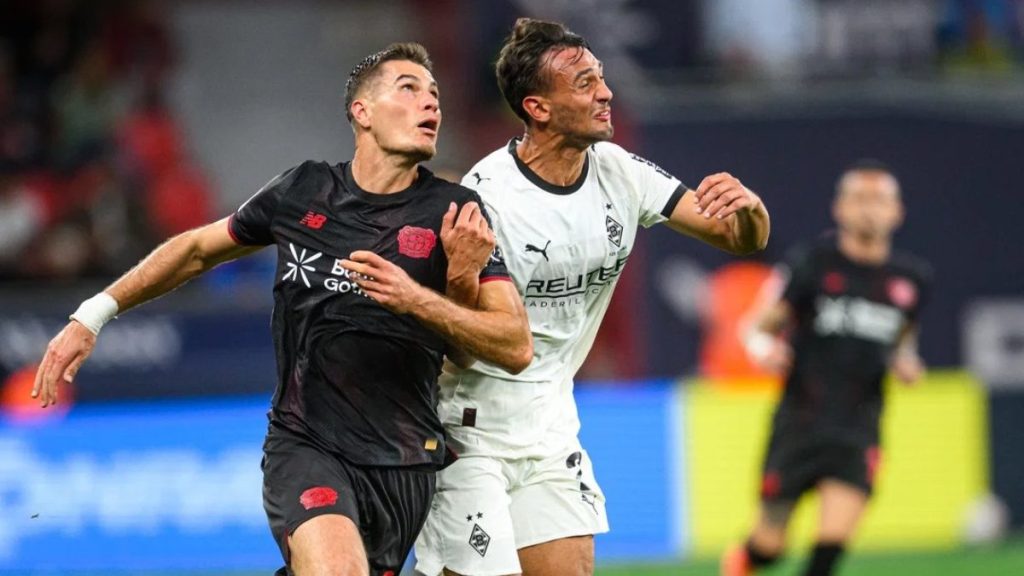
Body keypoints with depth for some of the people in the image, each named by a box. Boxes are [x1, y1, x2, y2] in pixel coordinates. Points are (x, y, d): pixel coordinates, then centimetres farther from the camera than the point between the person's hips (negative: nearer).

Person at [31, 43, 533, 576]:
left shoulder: (454, 212, -3)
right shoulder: (302, 191, 3)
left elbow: (516, 346, -10)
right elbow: (197, 248, 19)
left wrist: (416, 299, -24)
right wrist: (94, 314, 16)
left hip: (403, 466, 1)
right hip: (304, 446, -1)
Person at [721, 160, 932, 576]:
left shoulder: (911, 278, 4)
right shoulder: (810, 264, -7)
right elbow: (759, 327, -1)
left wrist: (904, 362, 2)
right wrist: (764, 349, -23)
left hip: (858, 427, 2)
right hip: (800, 418, -2)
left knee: (835, 535, -17)